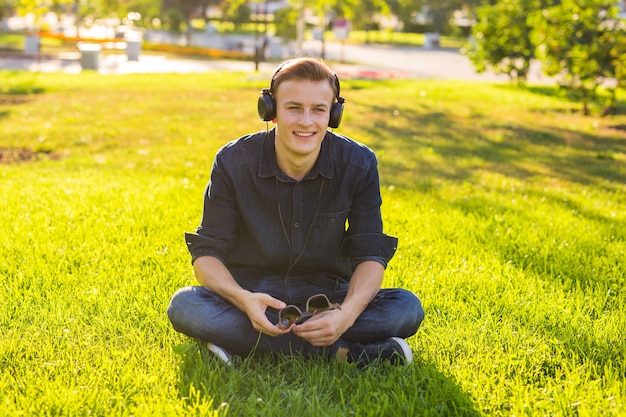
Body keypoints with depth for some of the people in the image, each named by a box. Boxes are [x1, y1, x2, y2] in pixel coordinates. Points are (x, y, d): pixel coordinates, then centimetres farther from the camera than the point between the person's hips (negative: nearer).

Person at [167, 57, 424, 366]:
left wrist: (347, 313, -32)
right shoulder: (233, 162, -13)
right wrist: (243, 299, -34)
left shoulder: (358, 164, -10)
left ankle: (242, 341, -28)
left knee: (407, 308, -25)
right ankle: (341, 352, -31)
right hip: (250, 293, 0)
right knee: (183, 306, -31)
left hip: (325, 297, 1)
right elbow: (207, 251, -12)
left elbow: (370, 255, -10)